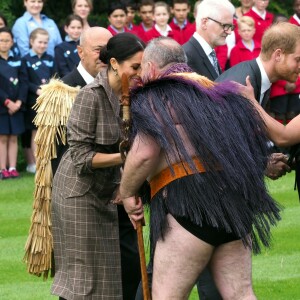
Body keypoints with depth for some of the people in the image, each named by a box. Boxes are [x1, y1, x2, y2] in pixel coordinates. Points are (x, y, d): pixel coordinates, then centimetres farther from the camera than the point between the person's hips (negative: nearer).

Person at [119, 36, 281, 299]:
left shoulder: (154, 97, 0)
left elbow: (144, 154, -14)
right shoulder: (216, 91, 23)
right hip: (235, 195, 7)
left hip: (187, 199, -7)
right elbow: (255, 133, 22)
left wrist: (127, 192, 1)